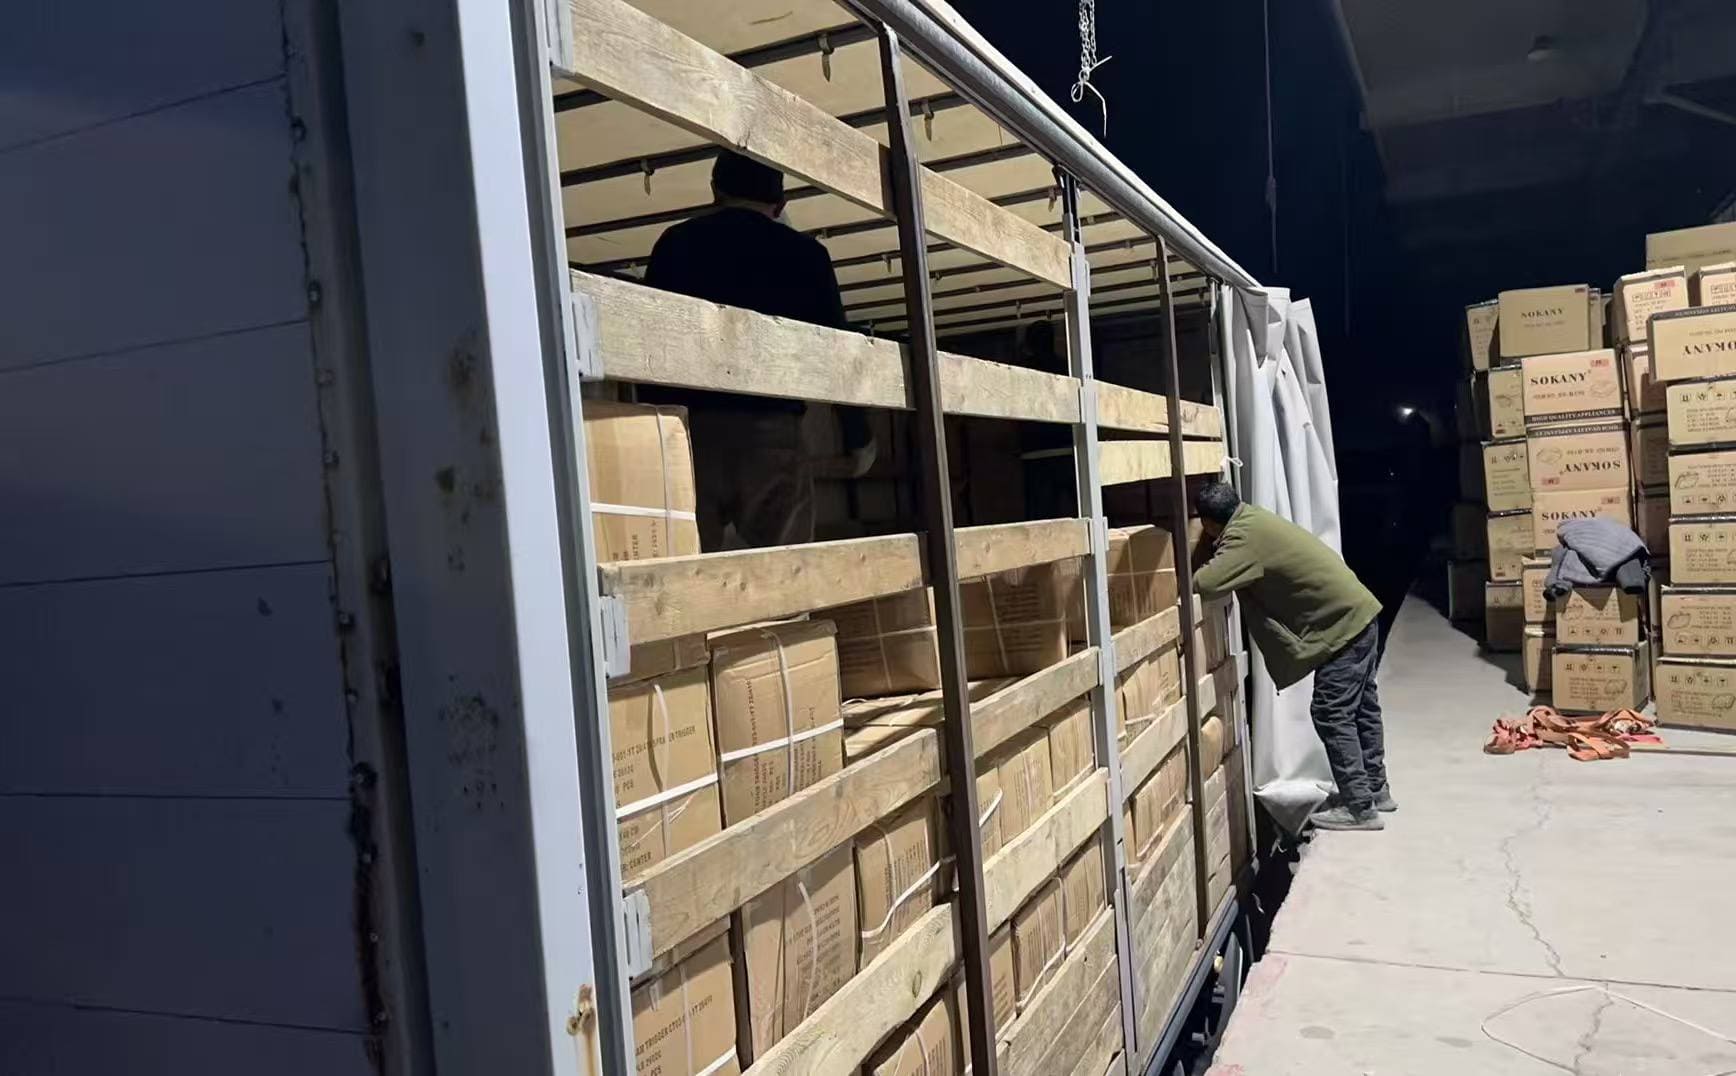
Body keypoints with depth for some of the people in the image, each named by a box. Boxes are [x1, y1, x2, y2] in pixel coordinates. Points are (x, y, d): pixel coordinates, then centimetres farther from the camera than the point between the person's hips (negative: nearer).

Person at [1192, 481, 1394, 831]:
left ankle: (1359, 808, 2)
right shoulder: (1251, 518, 8)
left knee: (1332, 715, -4)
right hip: (1358, 612, 10)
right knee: (1361, 707, 18)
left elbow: (1205, 585, -31)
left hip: (1343, 625, -10)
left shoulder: (1244, 537, -21)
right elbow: (1226, 569, 22)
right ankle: (1375, 789, 31)